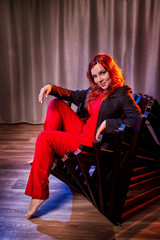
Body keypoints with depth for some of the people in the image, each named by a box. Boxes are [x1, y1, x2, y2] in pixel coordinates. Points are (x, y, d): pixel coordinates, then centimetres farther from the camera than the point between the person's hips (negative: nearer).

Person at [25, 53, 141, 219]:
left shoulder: (122, 95, -13)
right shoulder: (95, 91, 10)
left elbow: (136, 119, -24)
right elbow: (74, 96, 21)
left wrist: (107, 123, -26)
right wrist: (51, 87, 6)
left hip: (93, 143, -9)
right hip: (82, 132, 9)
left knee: (44, 137, -17)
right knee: (56, 103, 10)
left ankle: (39, 193, -9)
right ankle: (48, 154, 2)